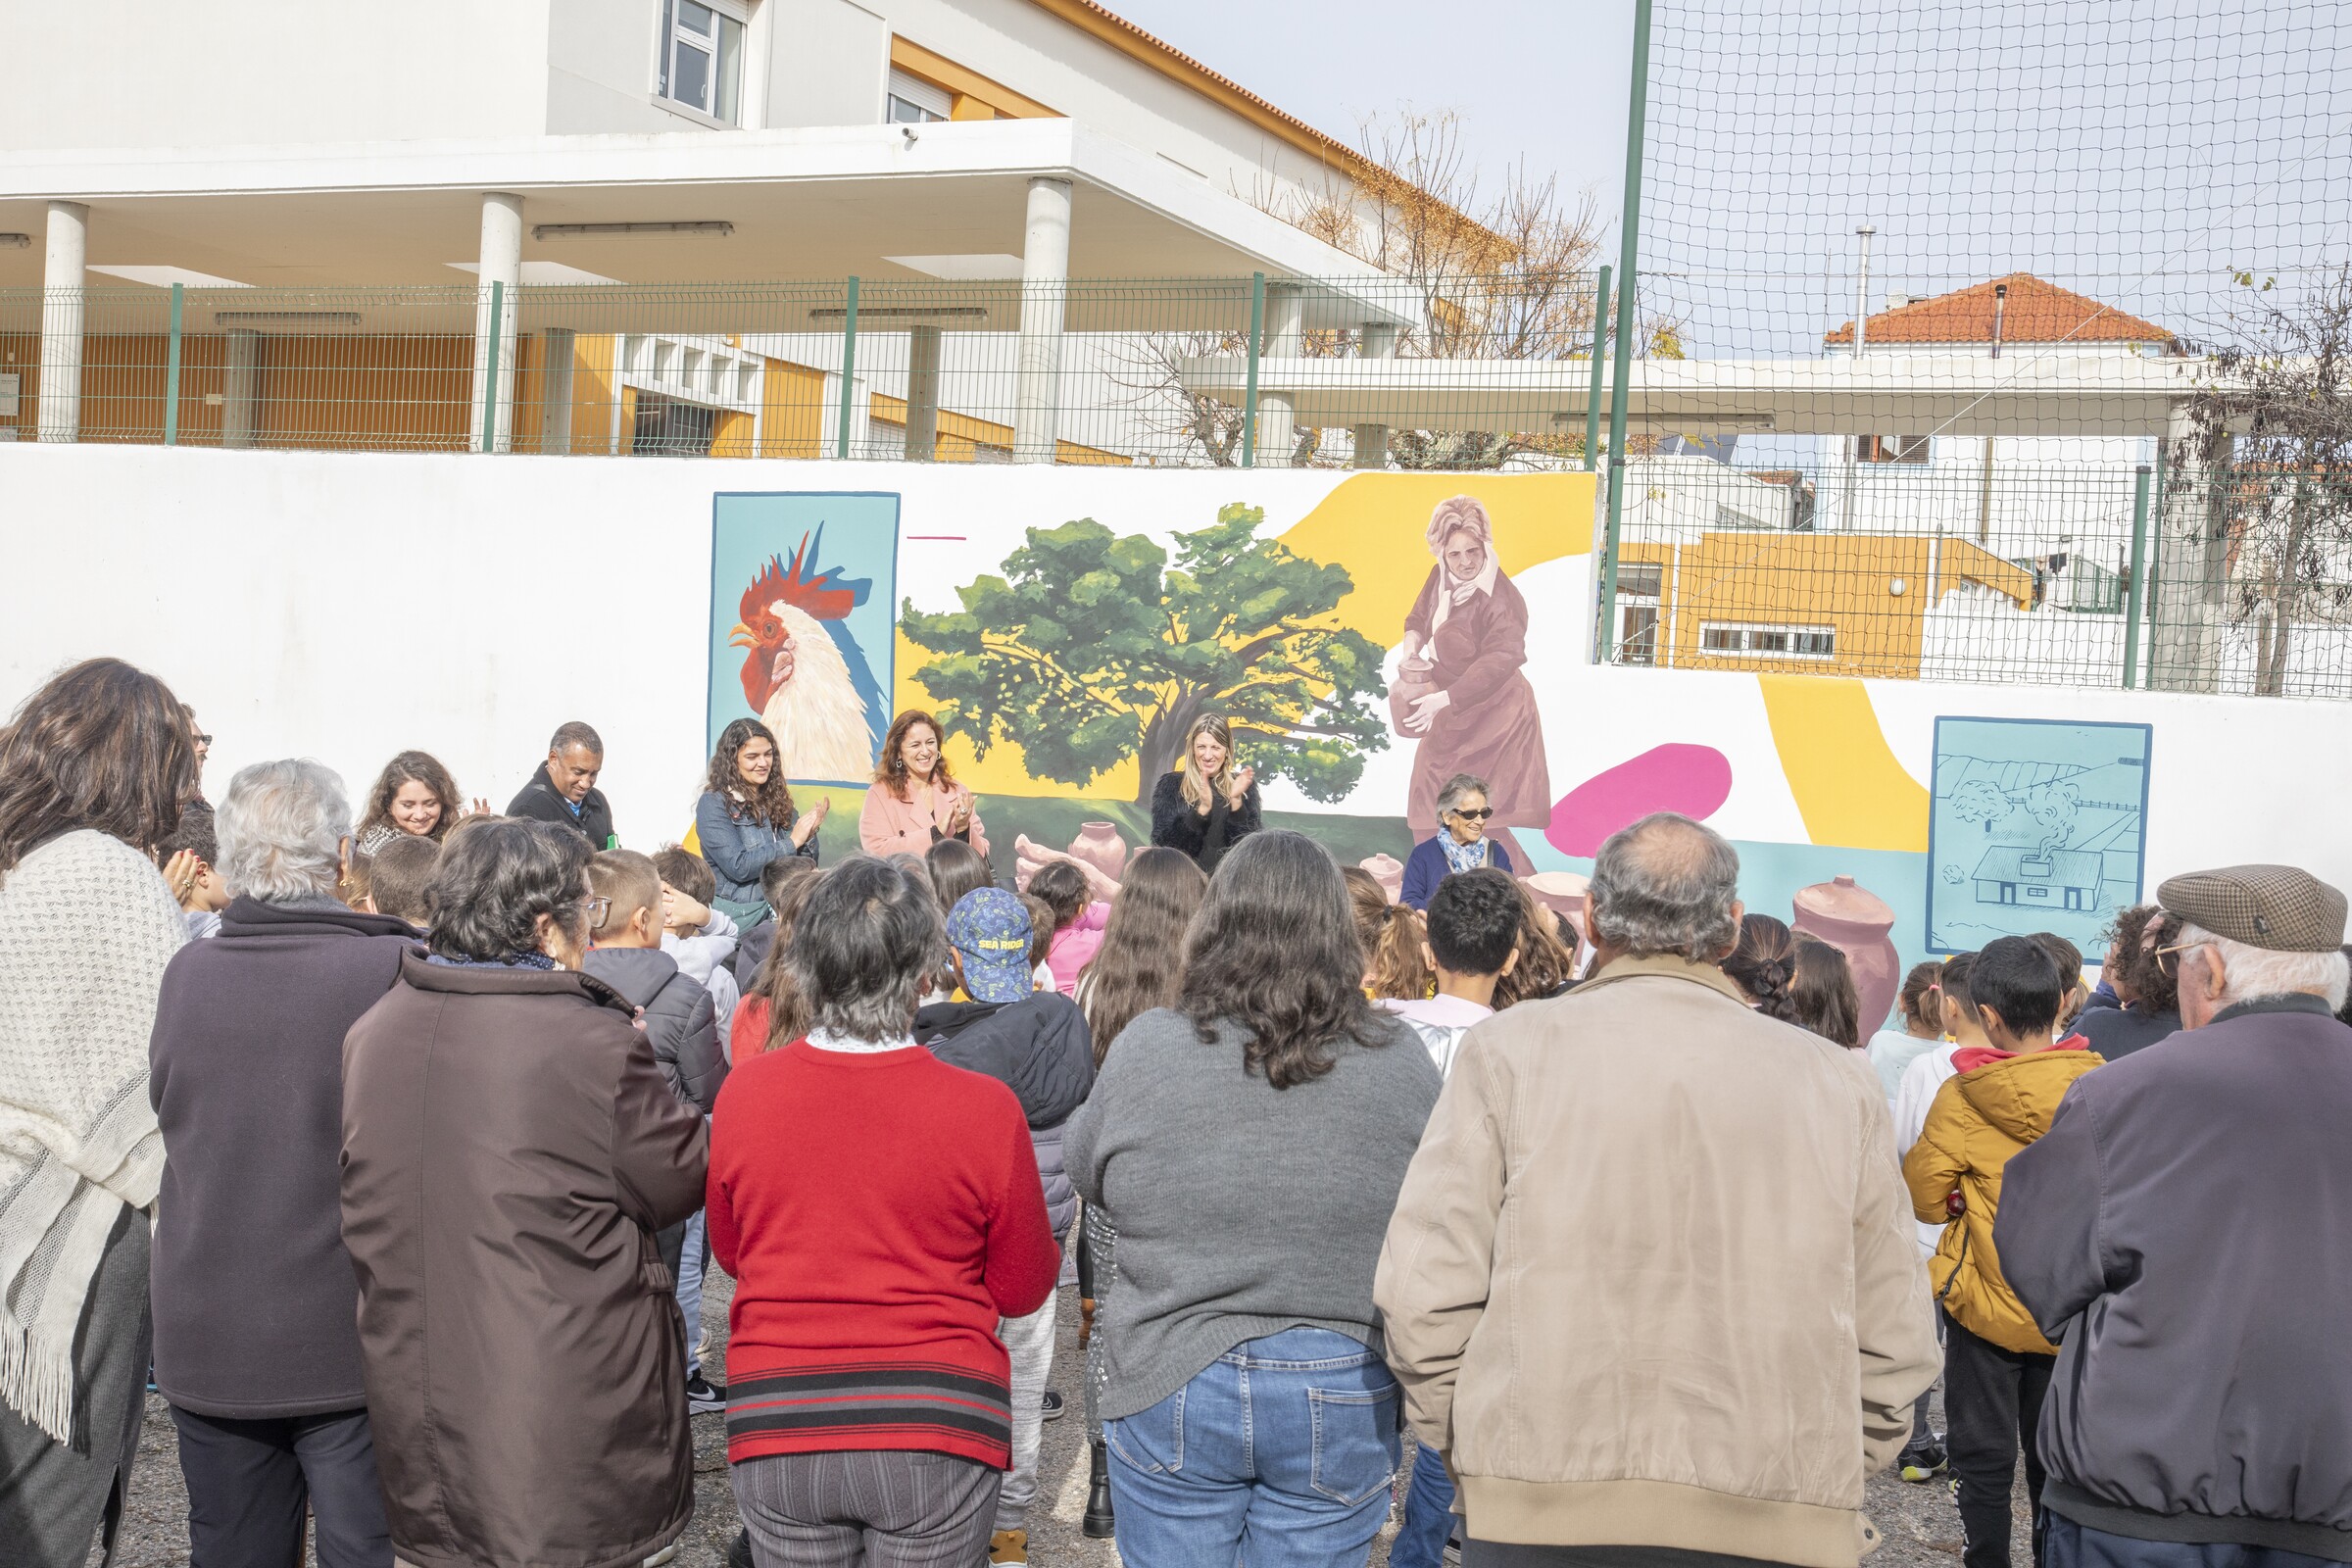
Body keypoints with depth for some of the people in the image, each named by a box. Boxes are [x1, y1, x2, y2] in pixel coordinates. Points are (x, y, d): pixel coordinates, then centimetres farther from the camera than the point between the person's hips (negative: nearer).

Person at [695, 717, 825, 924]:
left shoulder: (777, 799, 12)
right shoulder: (713, 804, -3)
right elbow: (737, 867, -14)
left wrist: (809, 835, -4)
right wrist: (791, 842, -9)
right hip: (738, 914, -5)